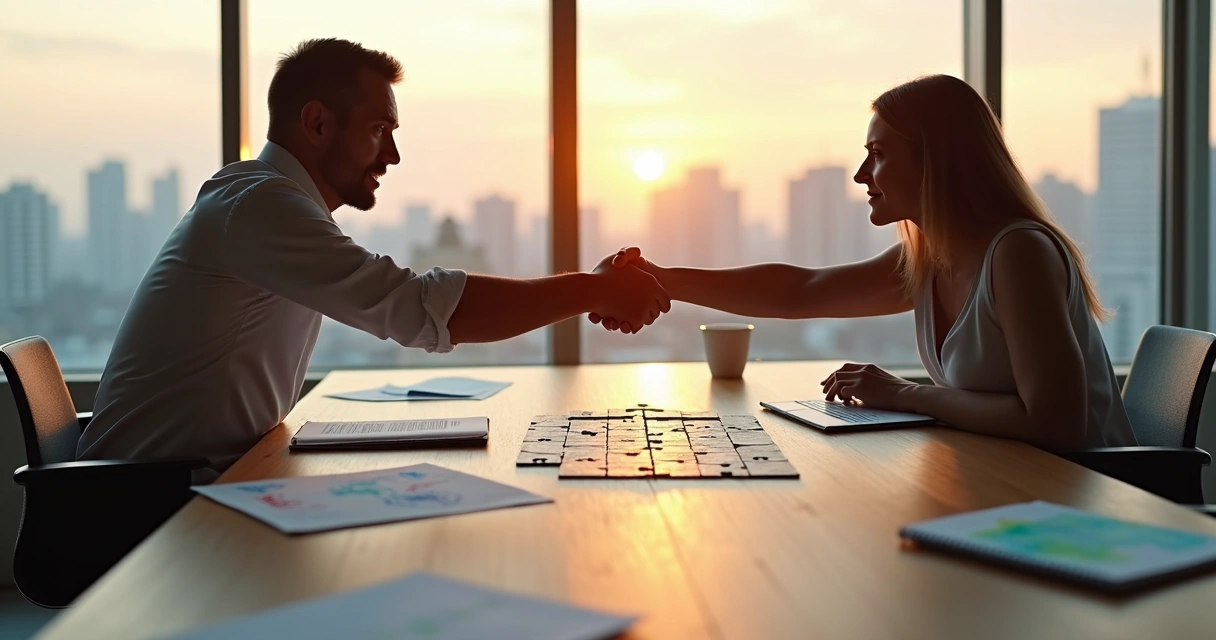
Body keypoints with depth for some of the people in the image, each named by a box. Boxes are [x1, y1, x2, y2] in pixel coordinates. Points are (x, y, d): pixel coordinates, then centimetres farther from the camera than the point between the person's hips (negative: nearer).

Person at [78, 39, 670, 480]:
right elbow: (418, 309, -30)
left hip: (217, 477, 9)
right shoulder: (258, 201, -19)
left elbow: (399, 304, 12)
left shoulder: (272, 205, 14)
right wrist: (590, 291, -21)